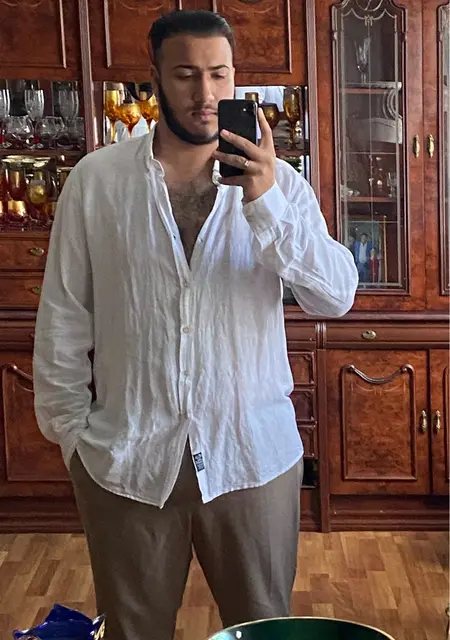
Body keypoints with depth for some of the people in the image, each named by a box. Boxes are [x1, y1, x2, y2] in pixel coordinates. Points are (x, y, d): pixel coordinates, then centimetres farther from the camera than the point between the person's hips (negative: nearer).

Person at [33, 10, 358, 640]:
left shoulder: (277, 181, -2)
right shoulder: (96, 179, -3)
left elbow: (336, 296, -12)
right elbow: (64, 315, 2)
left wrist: (265, 203, -23)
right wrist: (70, 428, 2)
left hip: (254, 452, 1)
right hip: (126, 455, 0)